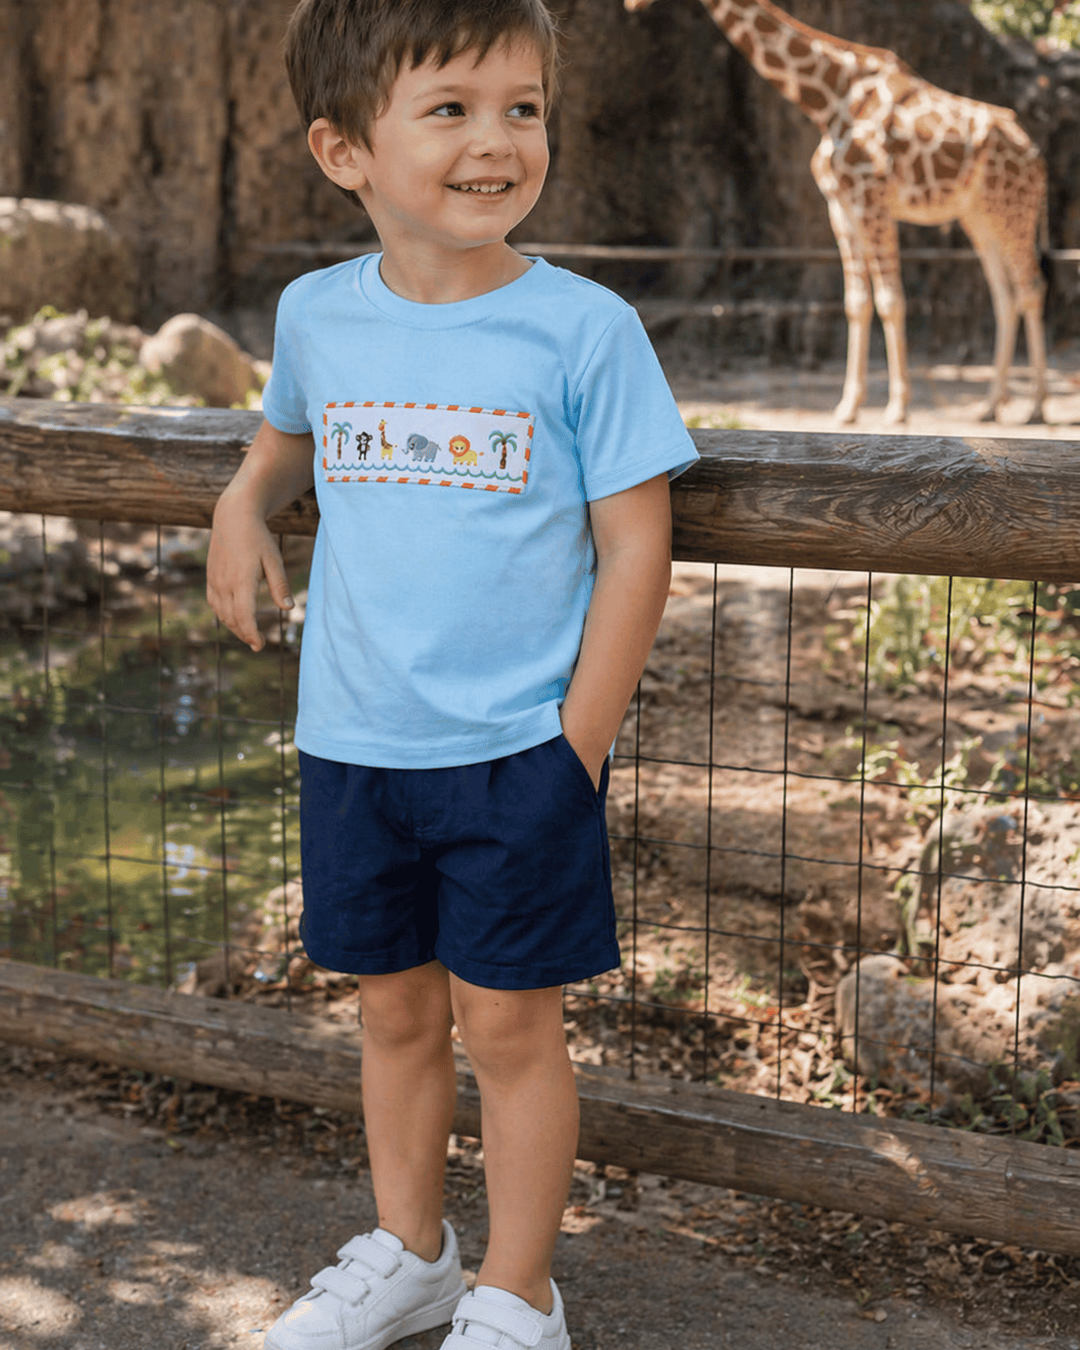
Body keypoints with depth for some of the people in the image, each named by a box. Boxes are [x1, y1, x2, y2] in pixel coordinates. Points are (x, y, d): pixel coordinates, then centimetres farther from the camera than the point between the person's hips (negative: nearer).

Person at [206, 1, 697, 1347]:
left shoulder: (584, 328, -11)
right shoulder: (317, 313, 1)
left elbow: (635, 545, -9)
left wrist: (578, 744, -11)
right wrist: (244, 499, 3)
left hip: (520, 749, -4)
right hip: (353, 746, 4)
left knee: (507, 1023, 5)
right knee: (395, 1007, 17)